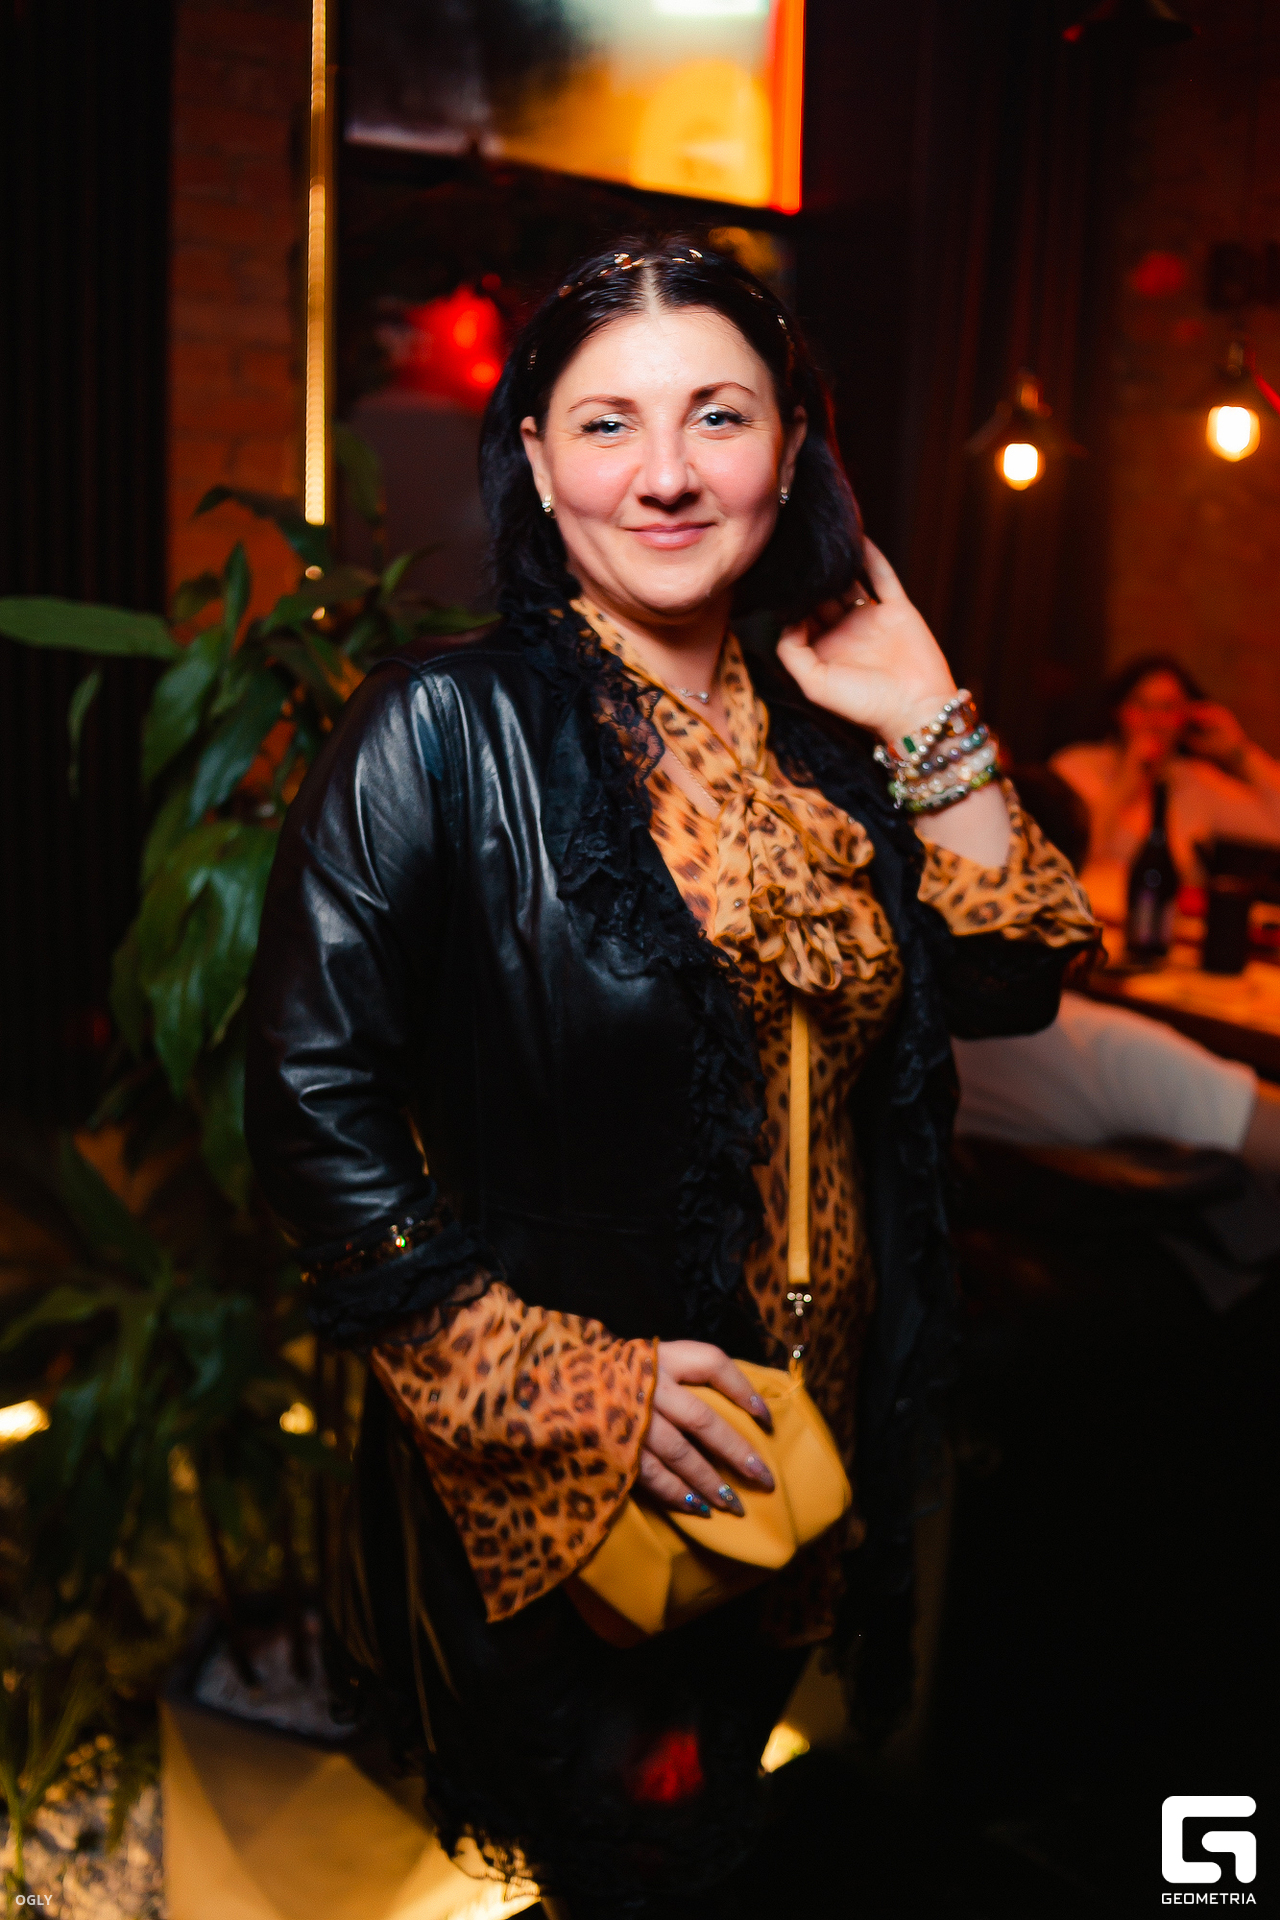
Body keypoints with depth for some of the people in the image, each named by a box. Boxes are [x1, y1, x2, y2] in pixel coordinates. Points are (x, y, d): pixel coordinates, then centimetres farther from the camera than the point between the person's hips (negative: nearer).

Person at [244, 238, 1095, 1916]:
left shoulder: (819, 733, 1)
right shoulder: (444, 733, -17)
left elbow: (1008, 984, 1)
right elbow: (314, 1108, -20)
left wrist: (933, 729, -9)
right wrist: (561, 1384, -20)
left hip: (805, 1444, 6)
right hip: (552, 1472, -5)